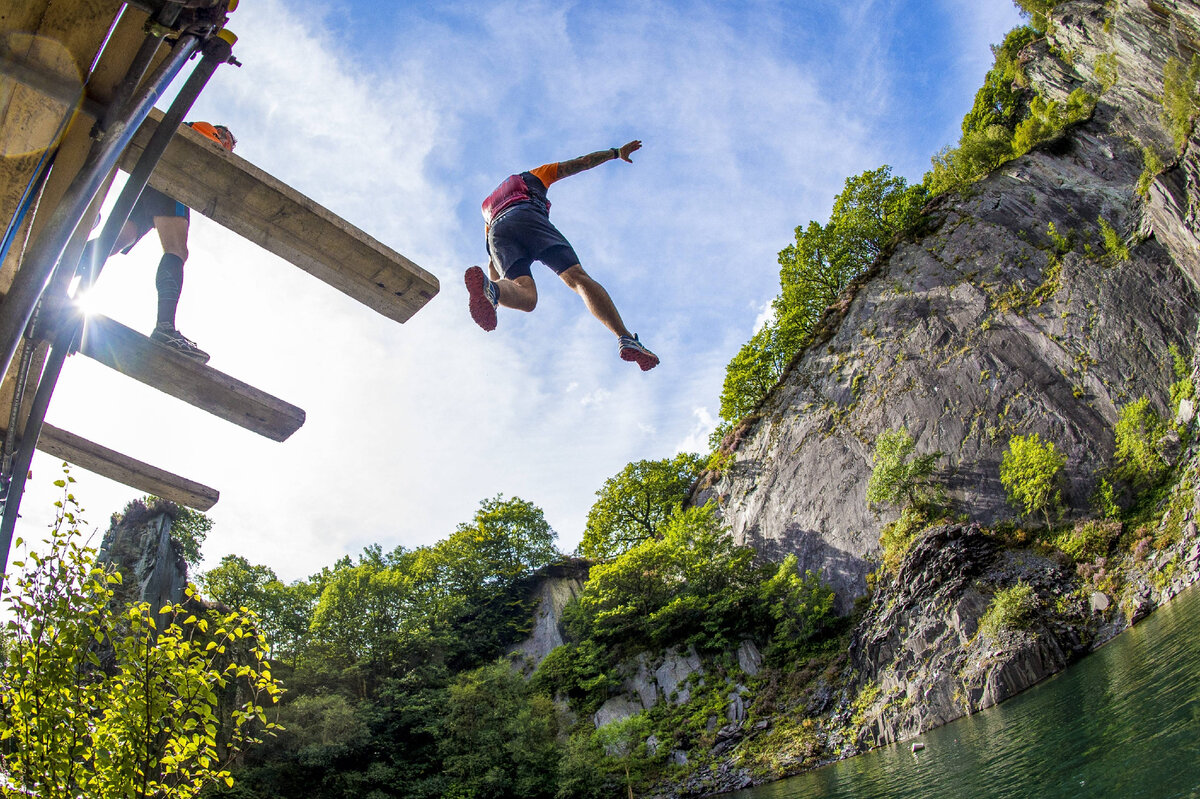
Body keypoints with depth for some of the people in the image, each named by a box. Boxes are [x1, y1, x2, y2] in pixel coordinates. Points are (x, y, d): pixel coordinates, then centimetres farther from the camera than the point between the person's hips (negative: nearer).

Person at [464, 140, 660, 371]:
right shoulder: (530, 177, 38)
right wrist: (616, 152, 40)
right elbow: (579, 163, 33)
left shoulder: (488, 208, 45)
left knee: (526, 296, -17)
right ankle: (626, 339, -35)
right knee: (577, 277, -17)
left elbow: (492, 261, 36)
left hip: (497, 232, 3)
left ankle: (488, 288, -53)